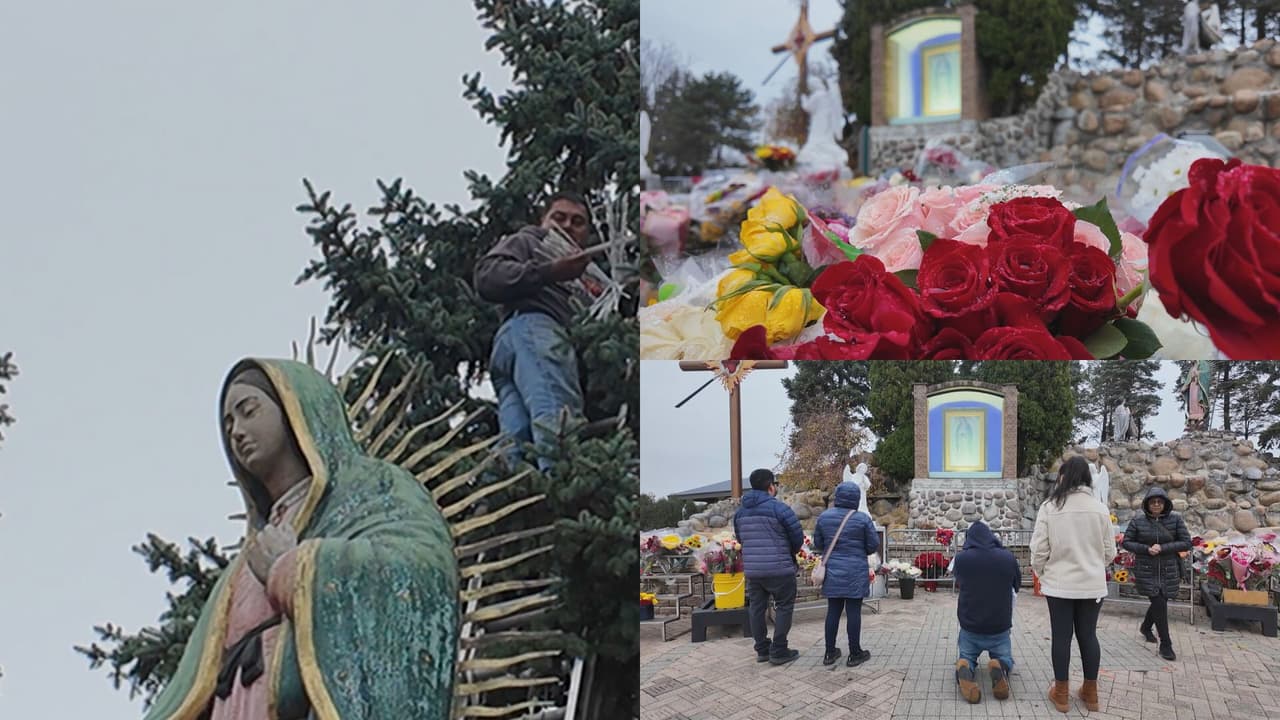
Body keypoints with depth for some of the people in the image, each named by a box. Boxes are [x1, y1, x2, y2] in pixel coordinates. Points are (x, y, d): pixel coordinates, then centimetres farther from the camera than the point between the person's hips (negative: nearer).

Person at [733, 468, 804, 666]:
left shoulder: (741, 511, 8)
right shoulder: (778, 508, -11)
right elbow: (798, 537, -6)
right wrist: (790, 553, 13)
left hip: (751, 569, 6)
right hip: (779, 568, -6)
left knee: (757, 608, 13)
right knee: (784, 607, 5)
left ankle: (762, 650, 19)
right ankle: (779, 652, 5)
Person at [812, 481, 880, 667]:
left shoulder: (824, 516, 0)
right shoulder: (862, 519, -10)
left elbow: (817, 544, 8)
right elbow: (873, 545, -3)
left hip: (832, 573, 4)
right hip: (855, 573, -3)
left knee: (833, 610, 10)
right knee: (854, 612, 2)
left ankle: (830, 652, 16)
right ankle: (855, 654, 10)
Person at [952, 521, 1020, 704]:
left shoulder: (961, 558, -10)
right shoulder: (1008, 558, -8)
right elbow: (1017, 586, 11)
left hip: (969, 627, 0)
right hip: (999, 628, 0)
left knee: (966, 657, 24)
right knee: (1005, 658, 25)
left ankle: (965, 669, -13)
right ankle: (1000, 667, -11)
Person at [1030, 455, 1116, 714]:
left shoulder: (1049, 507, -11)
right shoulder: (1099, 508, -4)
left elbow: (1039, 550, -9)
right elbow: (1109, 551, 4)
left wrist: (1041, 574, 10)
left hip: (1059, 584, -2)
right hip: (1092, 584, 2)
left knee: (1061, 636, 7)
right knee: (1088, 635, 13)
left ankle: (1061, 693, 16)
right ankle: (1090, 693, 22)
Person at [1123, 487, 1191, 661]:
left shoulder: (1175, 519, -4)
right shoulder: (1137, 521, -5)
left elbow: (1186, 543, -4)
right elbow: (1127, 542, 0)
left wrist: (1163, 548, -17)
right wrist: (1147, 549, -16)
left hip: (1169, 571, 2)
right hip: (1146, 571, -2)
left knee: (1159, 603, 15)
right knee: (1159, 604, -8)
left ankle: (1146, 627, 45)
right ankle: (1165, 645, 3)